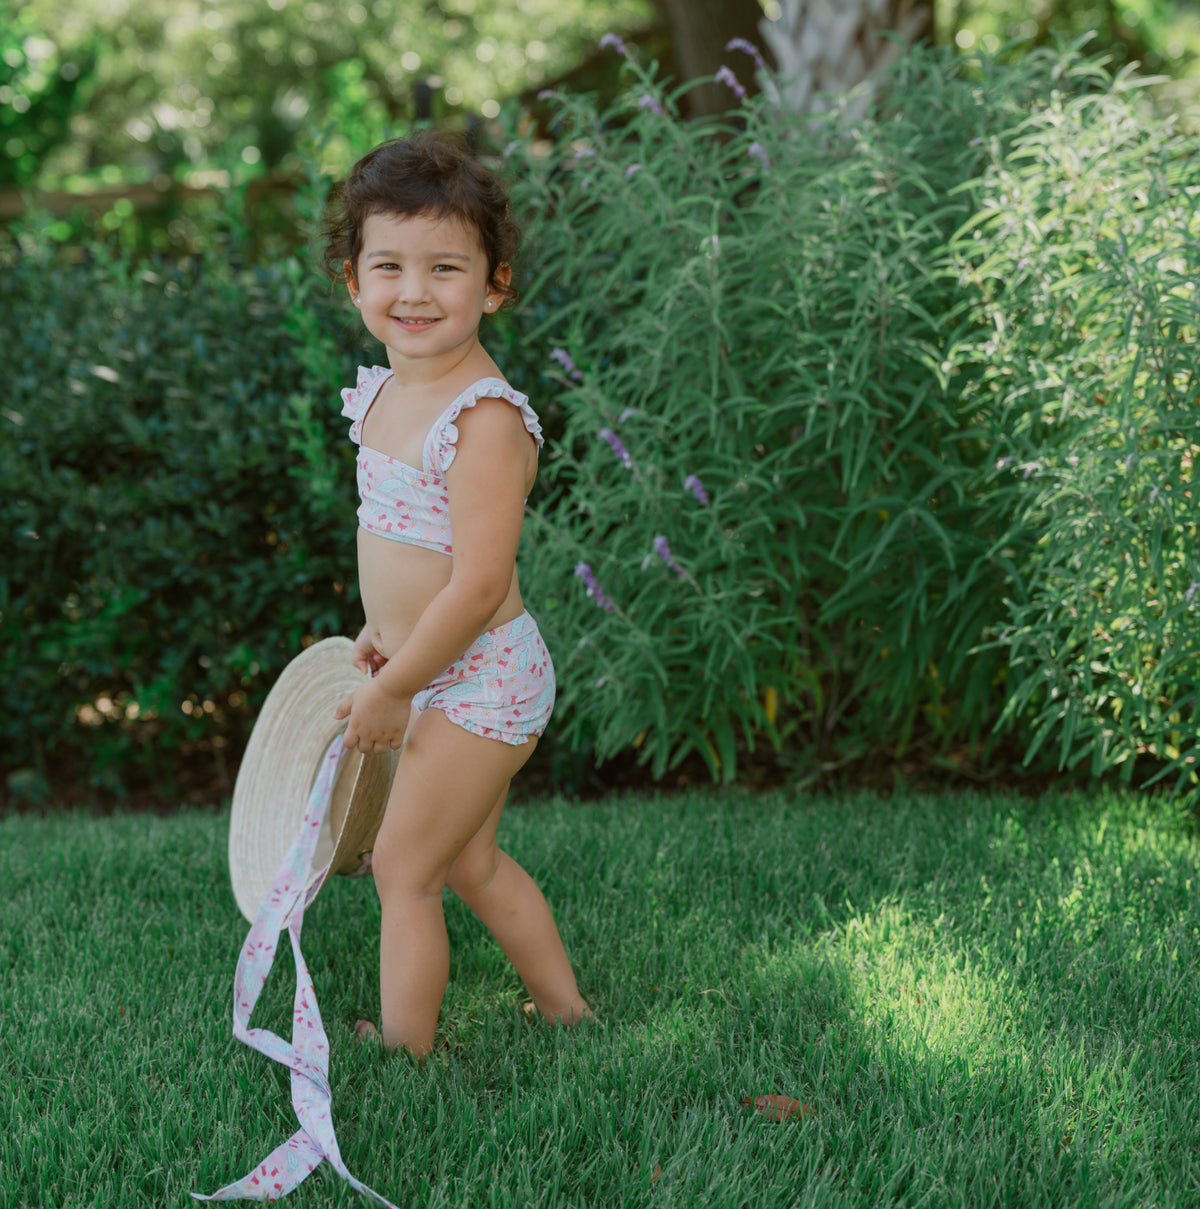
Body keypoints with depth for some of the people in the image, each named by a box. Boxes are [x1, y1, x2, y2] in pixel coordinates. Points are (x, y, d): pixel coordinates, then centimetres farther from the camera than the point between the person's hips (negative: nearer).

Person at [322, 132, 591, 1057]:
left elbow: (477, 586, -27)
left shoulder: (486, 419, -25)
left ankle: (403, 1050, 16)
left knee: (404, 868, 1)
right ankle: (563, 1007, 38)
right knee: (470, 860, 22)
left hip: (479, 683, -9)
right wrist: (389, 635, 21)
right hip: (441, 675, 9)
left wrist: (390, 689, -19)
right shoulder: (384, 391, 2)